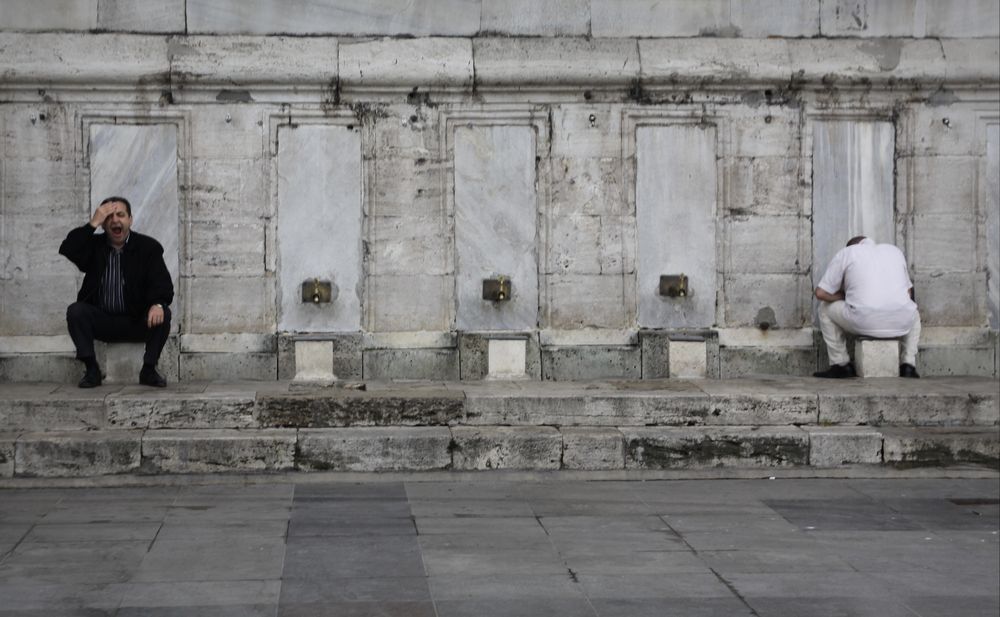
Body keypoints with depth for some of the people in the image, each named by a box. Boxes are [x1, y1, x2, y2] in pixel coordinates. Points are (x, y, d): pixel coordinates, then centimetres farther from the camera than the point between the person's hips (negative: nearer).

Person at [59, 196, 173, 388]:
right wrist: (93, 223, -18)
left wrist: (158, 304, -35)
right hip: (101, 320, 1)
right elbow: (66, 251, -15)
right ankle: (92, 370, -18)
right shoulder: (94, 245, 4)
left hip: (137, 322, -1)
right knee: (75, 311, -25)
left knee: (162, 315, -28)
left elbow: (163, 285, -12)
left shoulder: (148, 247, -2)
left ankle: (148, 370, -14)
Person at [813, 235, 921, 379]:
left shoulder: (846, 252, 16)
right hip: (900, 324, 4)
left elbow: (821, 293, 12)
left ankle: (840, 364, 21)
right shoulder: (895, 250, 27)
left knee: (826, 309, 24)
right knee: (914, 315, 39)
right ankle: (908, 365, 22)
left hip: (863, 323, -3)